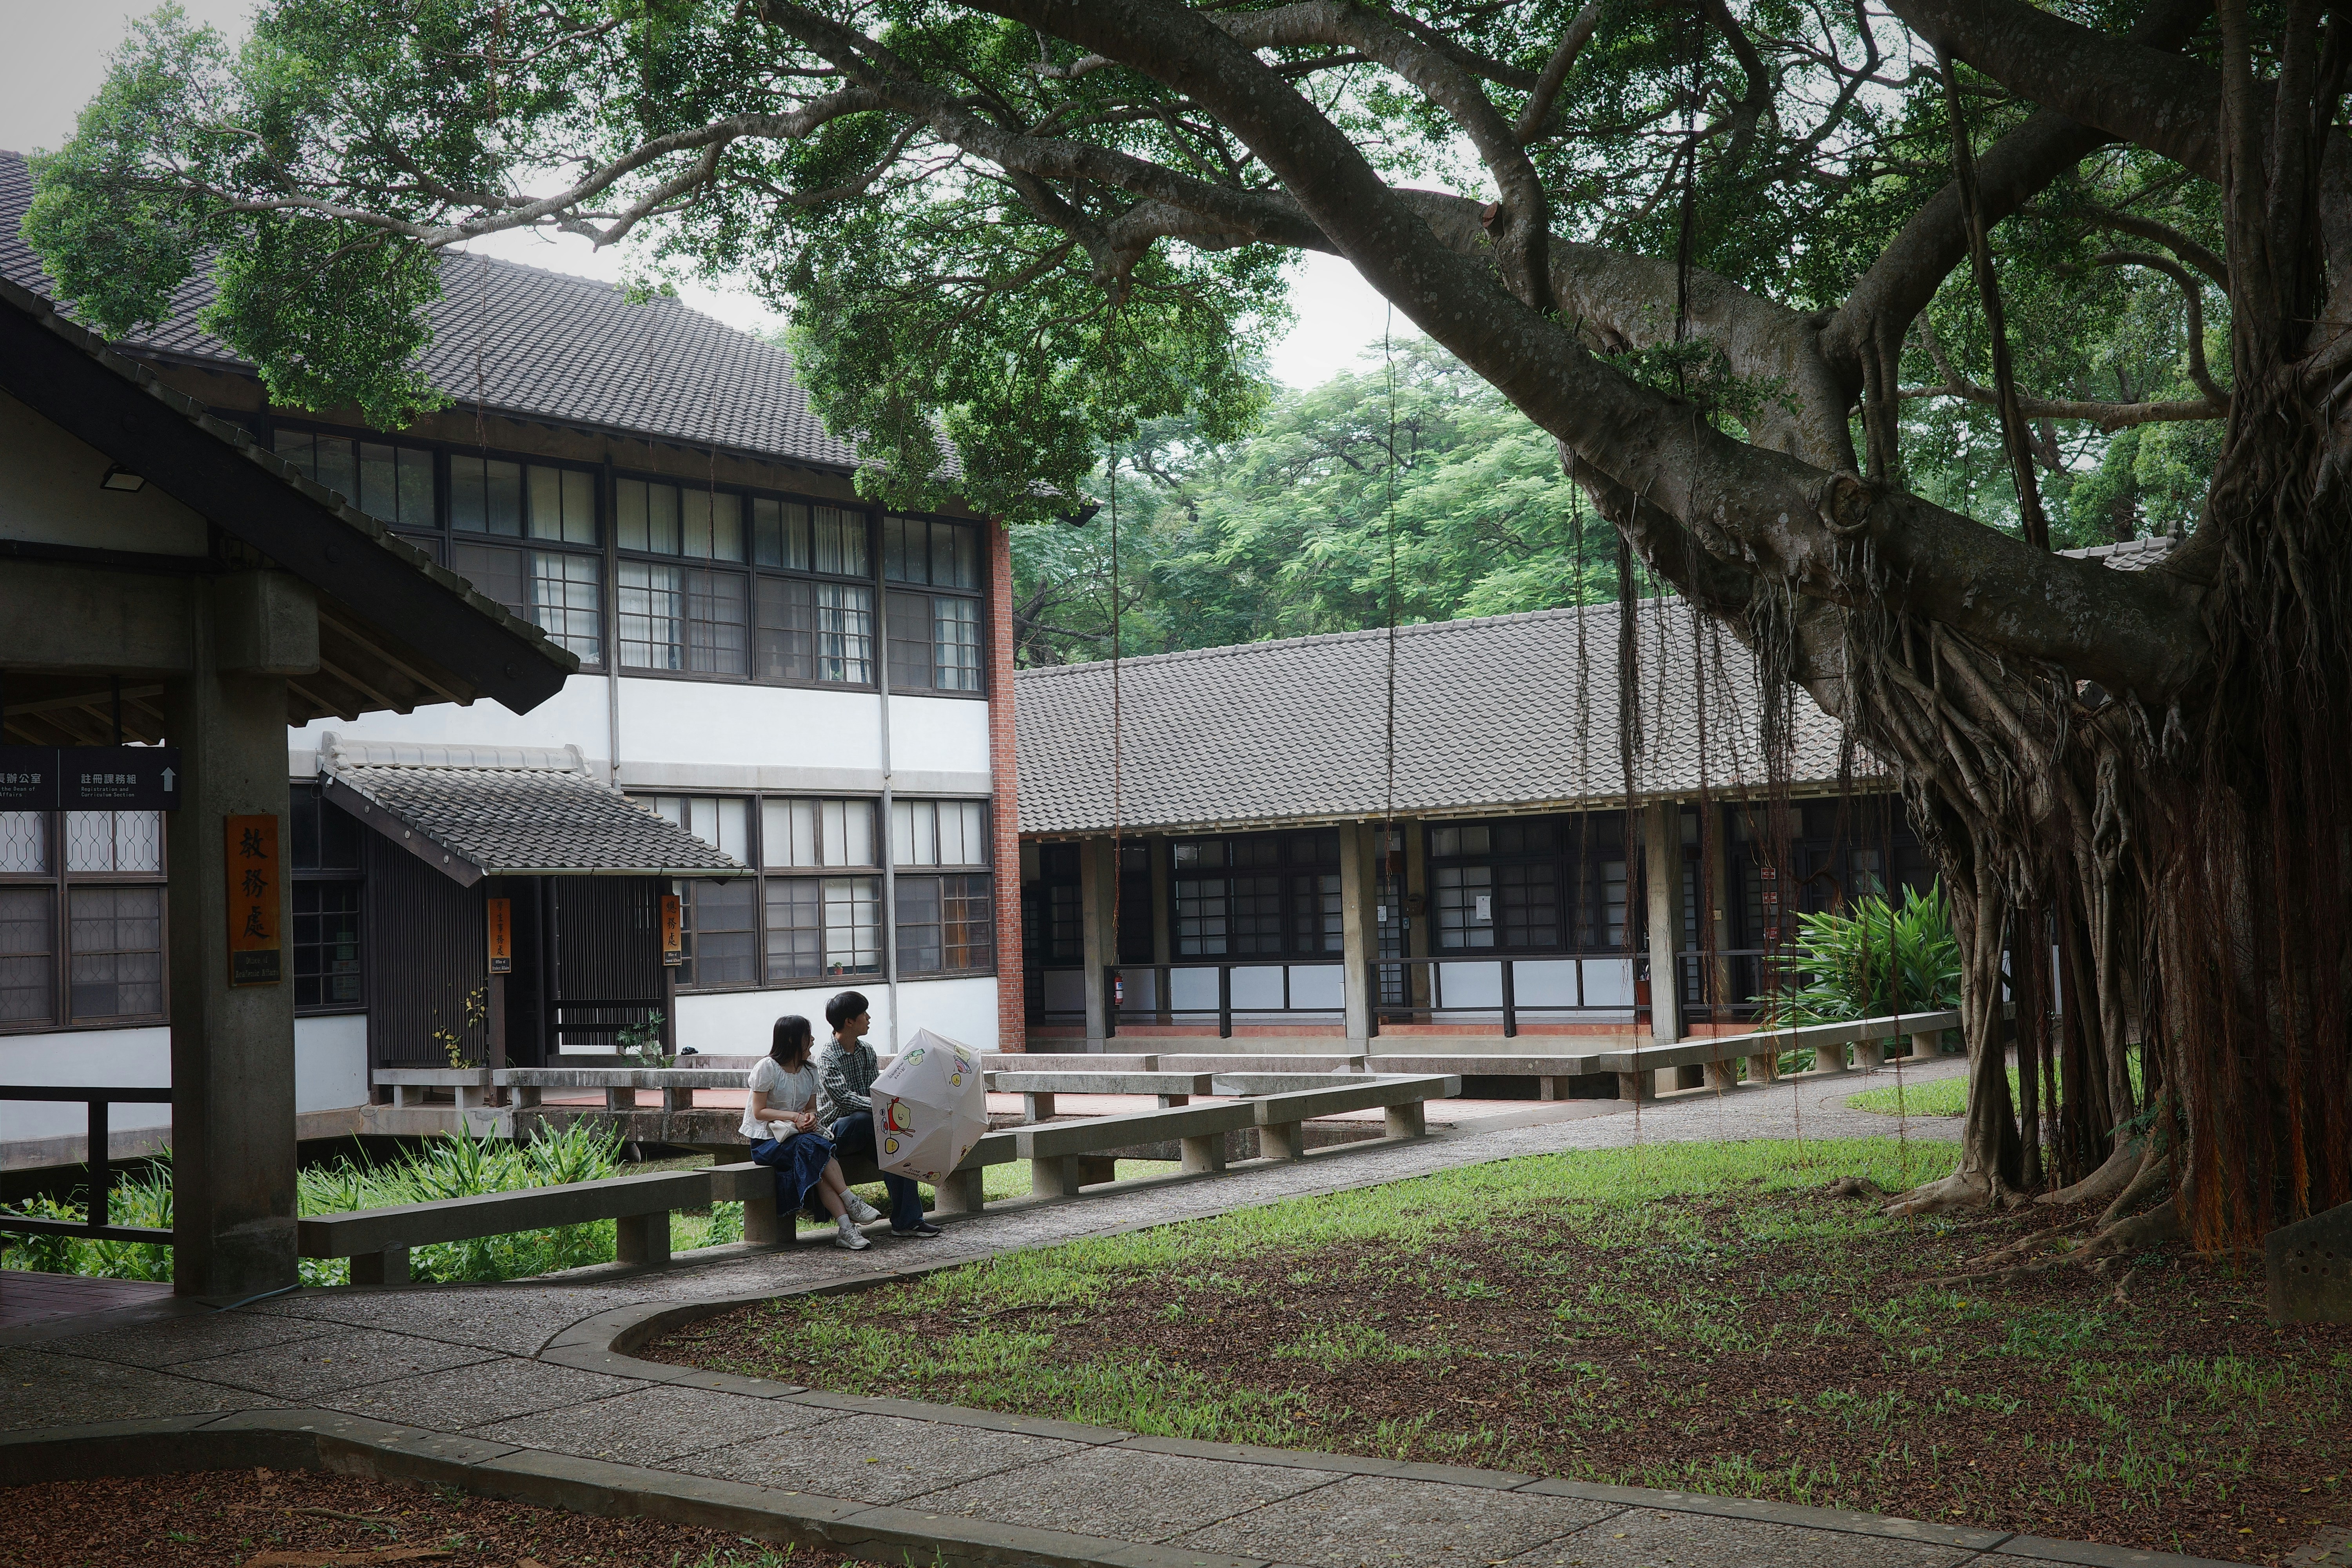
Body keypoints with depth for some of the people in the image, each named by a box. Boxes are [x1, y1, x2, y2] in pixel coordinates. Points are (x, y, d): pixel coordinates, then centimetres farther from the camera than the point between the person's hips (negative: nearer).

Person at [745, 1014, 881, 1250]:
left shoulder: (809, 1071, 13)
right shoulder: (768, 1067, -7)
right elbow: (759, 1112, -9)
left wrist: (810, 1117, -10)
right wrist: (795, 1117, -20)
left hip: (797, 1135, 5)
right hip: (766, 1140, -5)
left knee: (817, 1167, -28)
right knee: (812, 1146, -34)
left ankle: (845, 1229, -41)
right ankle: (851, 1202, -32)